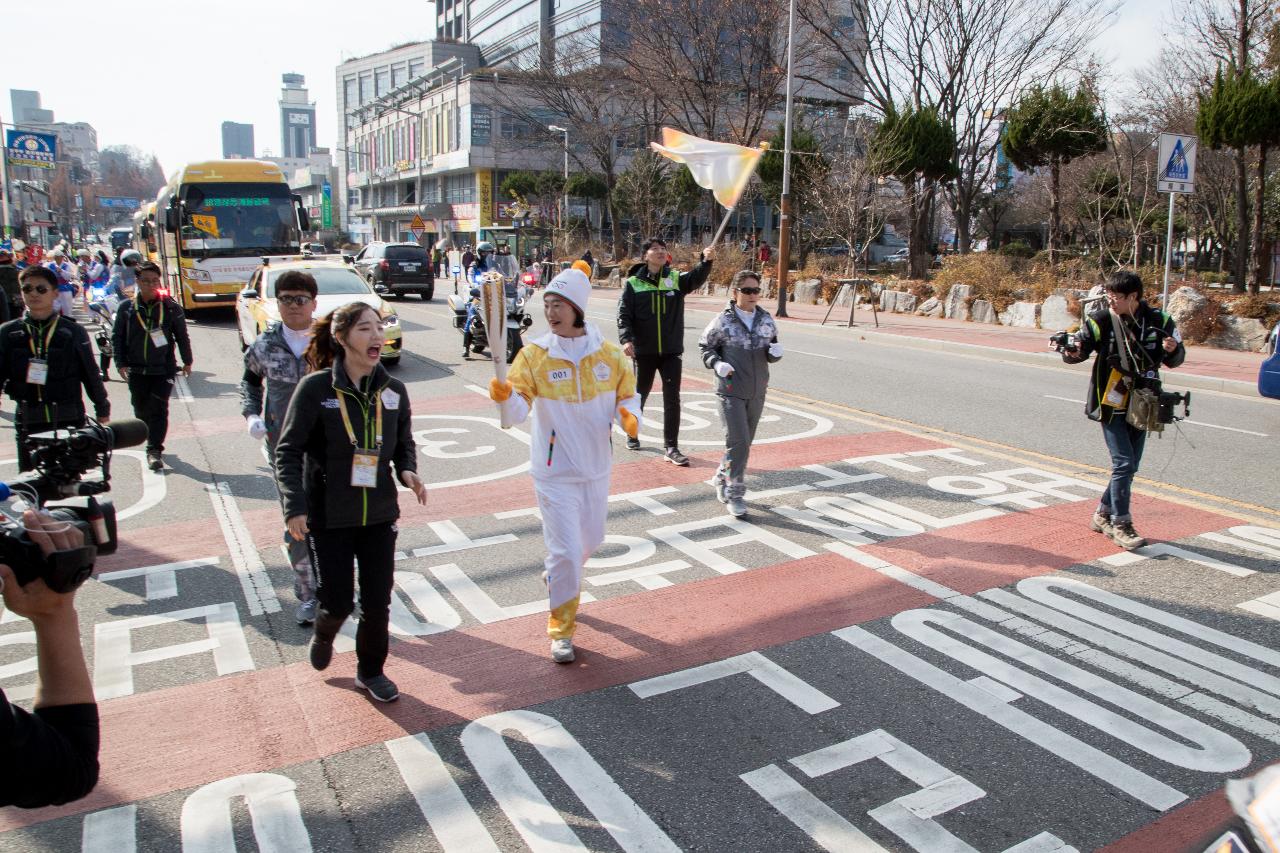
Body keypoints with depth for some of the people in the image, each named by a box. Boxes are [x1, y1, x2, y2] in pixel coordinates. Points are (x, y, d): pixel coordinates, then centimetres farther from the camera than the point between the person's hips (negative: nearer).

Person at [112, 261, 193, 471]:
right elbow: (117, 337, 5)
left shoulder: (171, 307, -4)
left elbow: (182, 336, 6)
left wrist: (187, 361, 12)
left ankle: (155, 450, -2)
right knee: (141, 410, 13)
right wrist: (121, 363, -2)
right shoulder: (127, 308, 0)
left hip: (163, 369, -2)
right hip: (136, 370, 2)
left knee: (158, 410, -7)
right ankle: (153, 439, 36)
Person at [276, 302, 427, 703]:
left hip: (379, 515, 3)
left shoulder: (394, 390, -1)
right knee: (338, 602, 4)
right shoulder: (315, 388, -13)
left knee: (378, 602, 7)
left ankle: (370, 672, 31)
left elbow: (404, 443, 13)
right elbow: (288, 452, -9)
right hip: (328, 518, -3)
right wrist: (294, 506, -18)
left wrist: (407, 471, -8)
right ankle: (323, 636, 42)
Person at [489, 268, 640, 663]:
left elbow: (627, 396, 7)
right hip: (555, 473, -4)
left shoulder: (610, 354, -4)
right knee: (565, 550, -4)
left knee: (588, 542, 21)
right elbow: (518, 411, -20)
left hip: (597, 468, 4)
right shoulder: (534, 355, -12)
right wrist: (505, 397, -43)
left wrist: (629, 416, -15)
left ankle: (558, 579, 54)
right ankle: (561, 629, 16)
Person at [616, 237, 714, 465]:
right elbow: (624, 314, -6)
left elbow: (696, 277, -20)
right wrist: (626, 339, -21)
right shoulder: (634, 283, -3)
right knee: (639, 394, 16)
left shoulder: (676, 279, -1)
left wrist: (706, 260, -40)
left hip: (671, 351, 1)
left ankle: (671, 448, 2)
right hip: (643, 351, 0)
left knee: (672, 399, -3)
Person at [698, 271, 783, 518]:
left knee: (744, 443, 14)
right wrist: (717, 363, -17)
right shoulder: (723, 321, -7)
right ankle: (735, 495, 1)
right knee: (738, 443, -11)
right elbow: (706, 347, 2)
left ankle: (722, 480, 36)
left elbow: (771, 353, 14)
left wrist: (775, 352, -9)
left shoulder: (766, 320, 5)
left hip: (757, 392, 5)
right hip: (731, 392, -5)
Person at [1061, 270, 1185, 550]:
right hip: (1111, 404, -4)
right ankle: (1120, 524, -3)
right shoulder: (1101, 320, -7)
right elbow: (1079, 350, -6)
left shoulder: (1159, 321, 0)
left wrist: (1173, 350, -13)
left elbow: (1174, 360, 10)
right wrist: (1071, 351, -29)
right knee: (1124, 463, -11)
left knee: (1130, 466, 10)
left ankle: (1103, 514, 25)